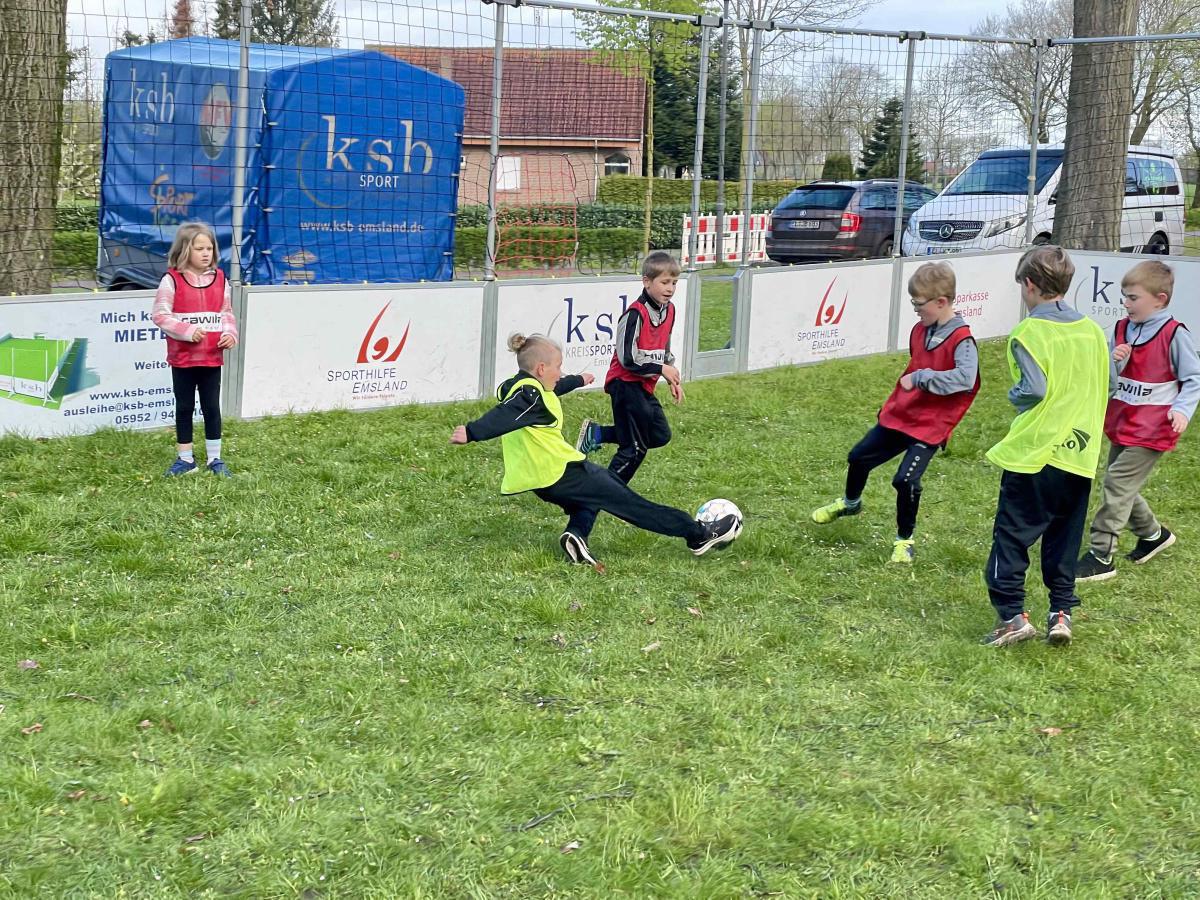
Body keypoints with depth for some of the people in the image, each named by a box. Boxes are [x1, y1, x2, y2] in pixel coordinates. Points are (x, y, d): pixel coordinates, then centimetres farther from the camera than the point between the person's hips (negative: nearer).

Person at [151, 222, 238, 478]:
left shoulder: (220, 279, 4)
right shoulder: (172, 280, -8)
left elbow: (227, 313, 11)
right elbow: (160, 315, -10)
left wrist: (229, 333, -7)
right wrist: (187, 331, -20)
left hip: (212, 357, 3)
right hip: (183, 358, -2)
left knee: (212, 408, 8)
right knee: (184, 407, 9)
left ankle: (215, 459, 17)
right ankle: (185, 459, 20)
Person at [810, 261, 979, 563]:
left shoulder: (961, 340, -21)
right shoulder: (920, 330, 3)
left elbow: (965, 378, -38)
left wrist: (920, 378, -33)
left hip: (929, 427, -8)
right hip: (898, 415, 8)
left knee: (905, 480, -19)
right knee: (859, 457, 19)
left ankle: (904, 540, 5)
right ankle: (850, 502, 50)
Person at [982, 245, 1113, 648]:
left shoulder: (1029, 332, -12)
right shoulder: (1091, 330, 7)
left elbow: (1034, 389, -20)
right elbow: (1110, 381, 13)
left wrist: (1014, 395, -1)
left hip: (1034, 450, -6)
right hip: (1080, 453, 6)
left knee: (1011, 535, 1)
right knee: (1064, 538, 14)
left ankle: (1012, 615, -3)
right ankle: (1062, 612, 12)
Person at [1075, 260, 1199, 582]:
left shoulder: (1174, 334, -14)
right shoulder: (1122, 329, 5)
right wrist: (1114, 361, -11)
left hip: (1151, 430, -8)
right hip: (1121, 423, 8)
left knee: (1118, 484, -11)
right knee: (1122, 486, 16)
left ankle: (1101, 557, -7)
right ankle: (1153, 534, 40)